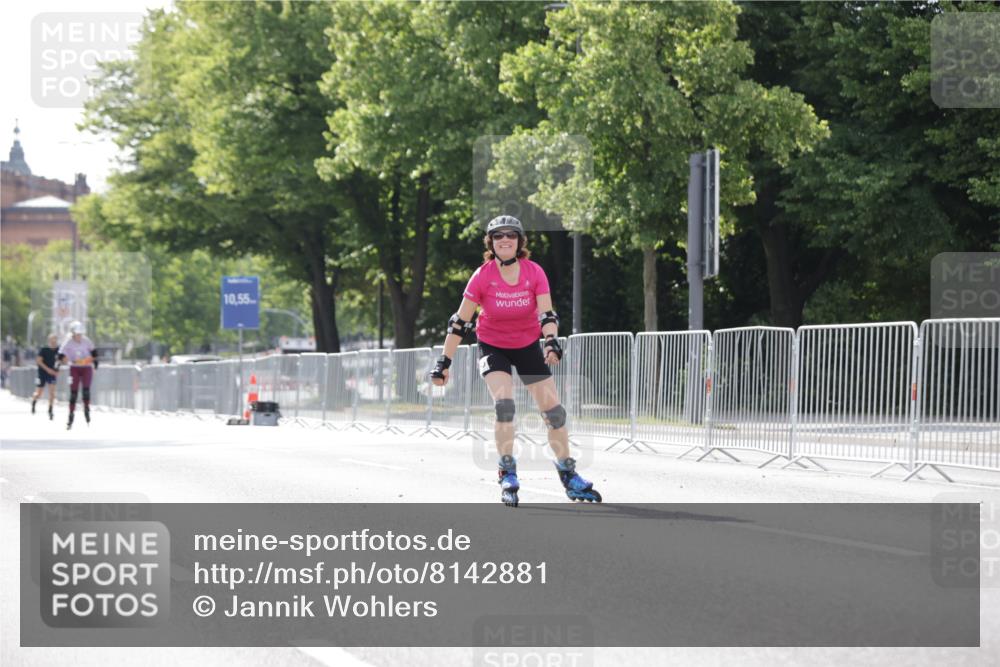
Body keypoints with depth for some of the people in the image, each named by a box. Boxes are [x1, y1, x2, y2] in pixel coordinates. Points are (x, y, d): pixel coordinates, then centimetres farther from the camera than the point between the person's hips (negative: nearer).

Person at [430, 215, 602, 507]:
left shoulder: (534, 272, -14)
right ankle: (507, 475, -13)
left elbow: (547, 314, -18)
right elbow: (460, 322, -14)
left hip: (528, 345, 2)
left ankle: (569, 475, 15)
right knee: (504, 403, -24)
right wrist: (444, 361, -15)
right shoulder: (483, 276, -18)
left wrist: (551, 341, -38)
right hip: (493, 347, -2)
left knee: (554, 410, 0)